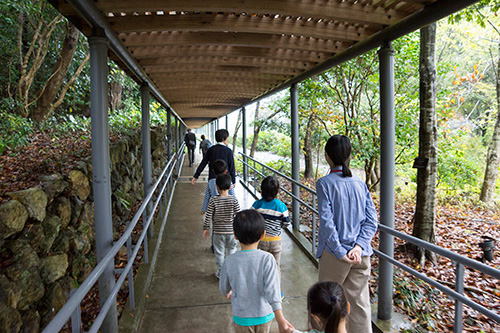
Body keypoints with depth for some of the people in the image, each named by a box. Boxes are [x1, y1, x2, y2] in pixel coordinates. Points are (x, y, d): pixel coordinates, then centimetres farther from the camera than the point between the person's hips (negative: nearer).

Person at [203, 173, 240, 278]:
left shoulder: (213, 200, -11)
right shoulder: (233, 200, -10)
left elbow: (208, 216, -8)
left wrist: (206, 228, 4)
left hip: (218, 232, -1)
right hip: (231, 230, 1)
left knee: (219, 253, 13)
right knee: (232, 251, 19)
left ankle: (221, 273, 24)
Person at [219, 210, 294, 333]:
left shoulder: (229, 261, -14)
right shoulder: (267, 259, -20)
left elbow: (223, 288, 1)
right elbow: (271, 289, -25)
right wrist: (281, 319, -23)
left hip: (242, 317, 0)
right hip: (264, 316, 0)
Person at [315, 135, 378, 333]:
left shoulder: (324, 183, -11)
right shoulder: (360, 183, 3)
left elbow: (327, 222, -16)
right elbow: (371, 220, -1)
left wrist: (340, 252, -12)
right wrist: (359, 246, -6)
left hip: (335, 252, -4)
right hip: (361, 255, 5)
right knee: (359, 302, 14)